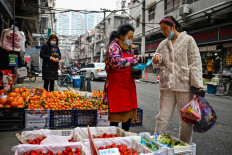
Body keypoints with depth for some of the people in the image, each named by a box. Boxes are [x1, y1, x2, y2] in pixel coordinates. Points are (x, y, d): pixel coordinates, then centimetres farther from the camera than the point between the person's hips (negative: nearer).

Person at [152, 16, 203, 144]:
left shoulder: (188, 40, 3)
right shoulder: (163, 44, 16)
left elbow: (195, 63, -3)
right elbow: (157, 64, 19)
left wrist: (197, 84, -11)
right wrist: (156, 59, -6)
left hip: (184, 85, -3)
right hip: (166, 85, 3)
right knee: (162, 117, 4)